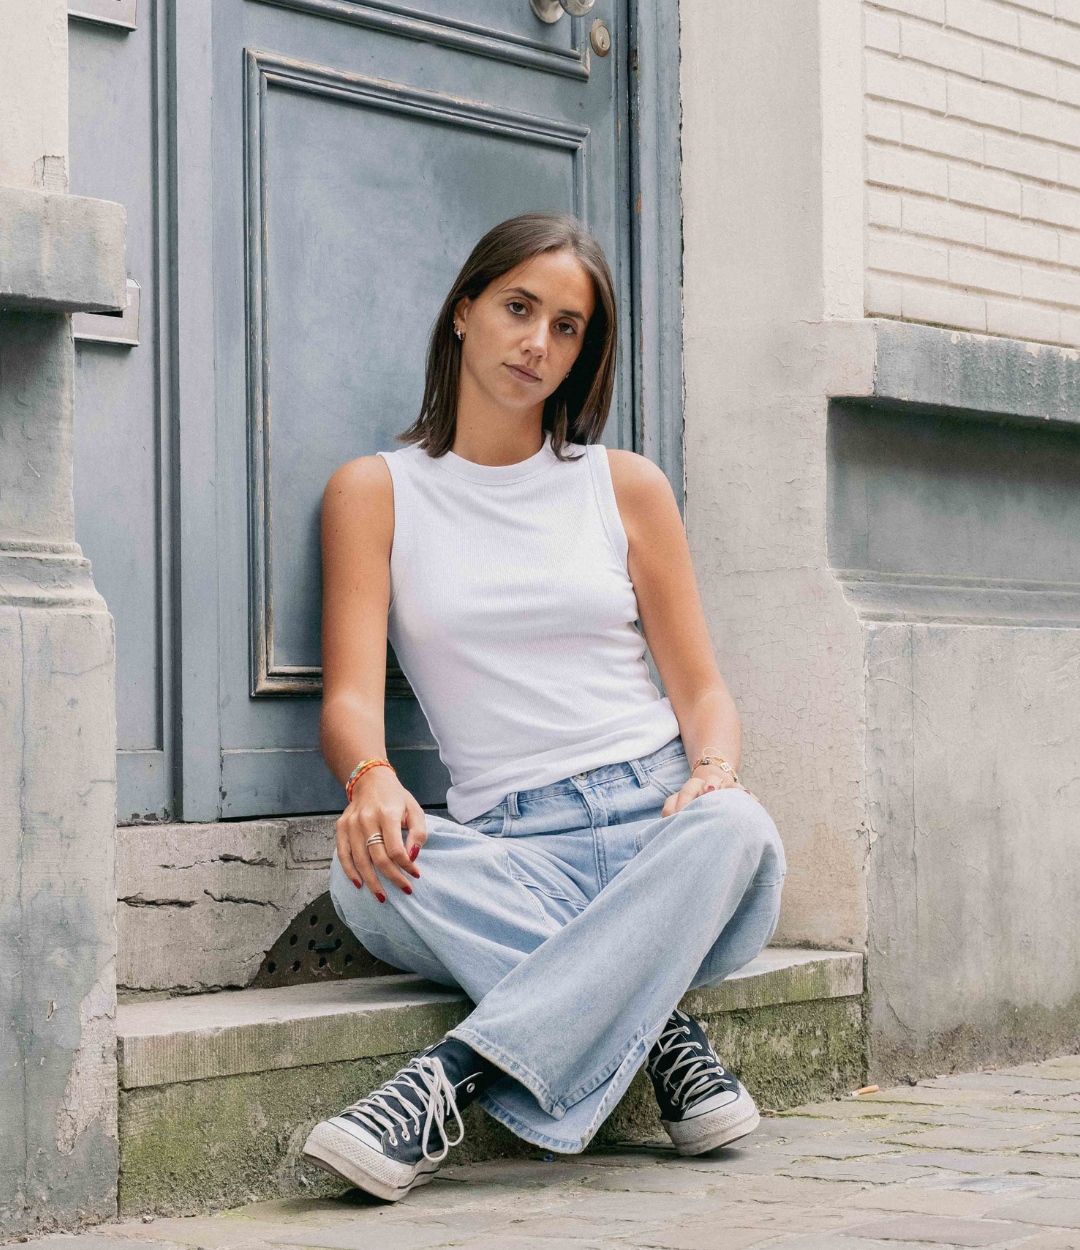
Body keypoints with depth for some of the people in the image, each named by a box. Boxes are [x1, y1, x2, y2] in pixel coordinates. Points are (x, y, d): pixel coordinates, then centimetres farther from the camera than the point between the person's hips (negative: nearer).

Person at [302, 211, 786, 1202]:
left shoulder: (625, 487, 14)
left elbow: (703, 688, 13)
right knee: (366, 872, -33)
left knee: (733, 827, -36)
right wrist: (371, 779, -25)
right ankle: (657, 1025, -24)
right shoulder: (375, 491, 11)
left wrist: (713, 773, -11)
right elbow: (351, 695, -1)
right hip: (514, 850, -1)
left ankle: (455, 1079, -41)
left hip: (660, 816, 1)